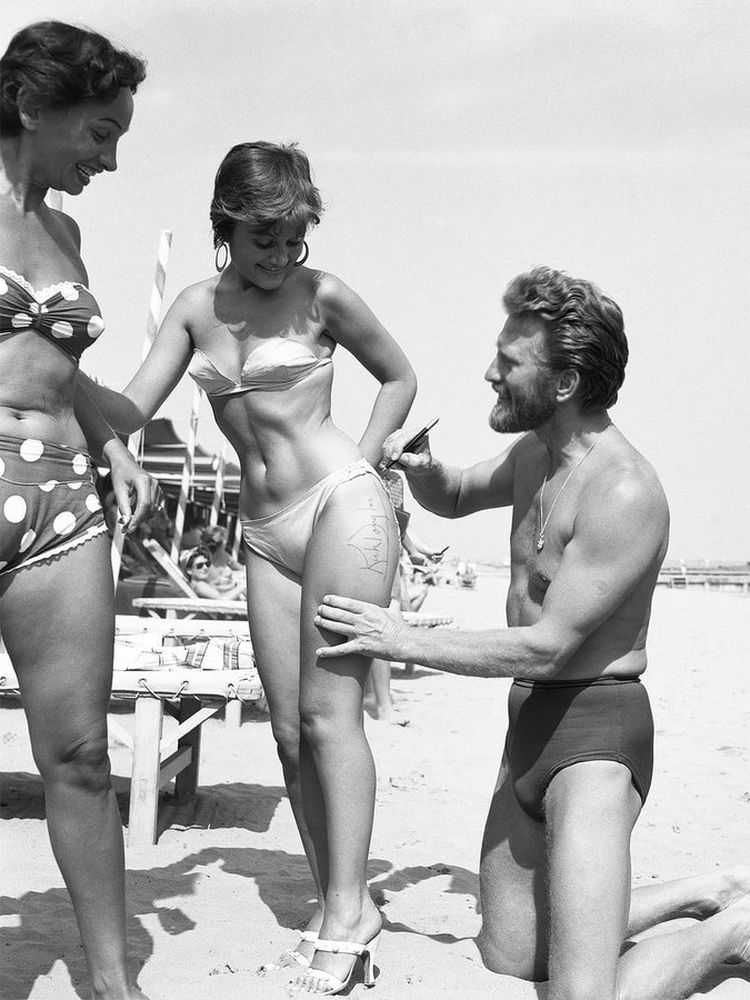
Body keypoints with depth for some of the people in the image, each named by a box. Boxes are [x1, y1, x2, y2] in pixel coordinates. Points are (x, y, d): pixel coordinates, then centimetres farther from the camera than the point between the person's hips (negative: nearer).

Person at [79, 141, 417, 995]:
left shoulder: (320, 294, -3)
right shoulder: (197, 306, 8)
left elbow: (398, 377, 11)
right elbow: (130, 410, 3)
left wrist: (360, 459, 1)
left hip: (340, 504, -5)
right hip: (264, 530, 5)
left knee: (328, 711, -9)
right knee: (289, 729, 5)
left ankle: (348, 909, -3)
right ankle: (332, 902, 14)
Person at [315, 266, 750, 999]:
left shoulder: (624, 494, -22)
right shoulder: (533, 454, 6)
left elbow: (545, 648, -23)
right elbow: (453, 499, 26)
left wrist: (404, 642, -16)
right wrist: (420, 468, 1)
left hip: (594, 727, -9)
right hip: (528, 719, 9)